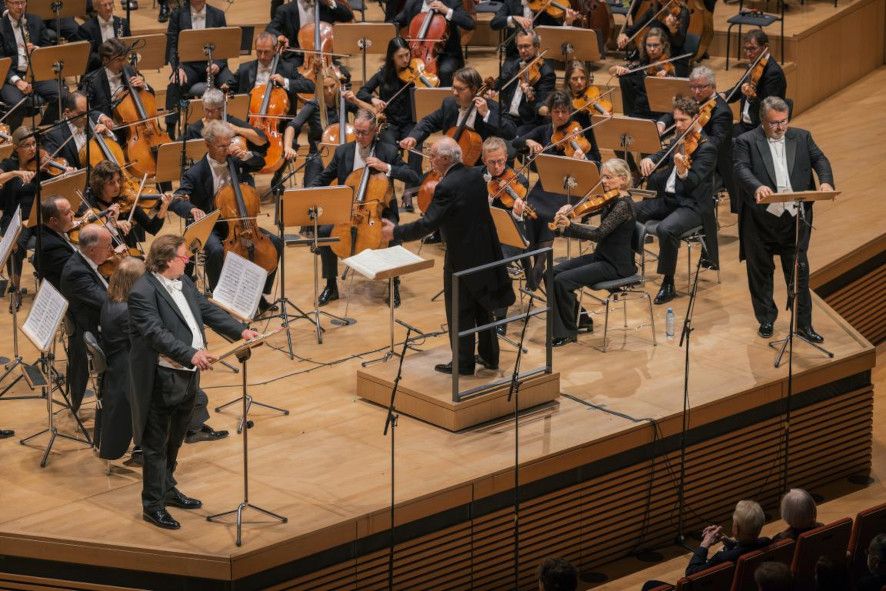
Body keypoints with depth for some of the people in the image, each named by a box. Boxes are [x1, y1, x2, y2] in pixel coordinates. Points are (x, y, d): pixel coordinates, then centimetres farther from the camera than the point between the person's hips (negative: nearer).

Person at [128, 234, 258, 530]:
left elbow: (208, 310, 12)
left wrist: (241, 330, 0)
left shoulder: (183, 281, 8)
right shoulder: (142, 293, -21)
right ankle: (153, 506, 10)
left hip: (188, 375, 9)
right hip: (162, 380, -9)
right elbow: (157, 333, -30)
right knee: (157, 444, 2)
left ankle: (168, 490, 37)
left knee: (174, 441, 22)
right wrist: (191, 354, -41)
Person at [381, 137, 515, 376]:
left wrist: (395, 232, -15)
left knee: (460, 311, 4)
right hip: (485, 252, 8)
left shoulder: (447, 187, -23)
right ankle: (489, 356, 28)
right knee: (482, 306, 19)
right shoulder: (476, 176, 2)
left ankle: (463, 363, 11)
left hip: (462, 258, -8)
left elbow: (427, 224, -25)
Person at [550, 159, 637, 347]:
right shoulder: (611, 200, 8)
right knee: (552, 273, -1)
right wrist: (570, 208, -10)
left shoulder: (623, 204, -20)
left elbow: (598, 234, -28)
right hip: (602, 256, 9)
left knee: (562, 281, -19)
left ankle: (568, 332, -1)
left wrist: (569, 227, -38)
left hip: (616, 265, -9)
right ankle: (579, 319, 13)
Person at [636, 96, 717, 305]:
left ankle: (668, 284, -20)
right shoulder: (680, 139, 10)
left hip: (692, 205, -8)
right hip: (668, 198, 8)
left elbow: (692, 182, -25)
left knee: (665, 229, -35)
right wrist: (648, 160, -2)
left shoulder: (706, 149, -14)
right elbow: (663, 156, 22)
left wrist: (683, 172, -49)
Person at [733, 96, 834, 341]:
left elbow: (819, 159, 2)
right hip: (760, 218, -2)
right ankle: (766, 320, 24)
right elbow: (741, 169, -16)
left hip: (795, 219, 2)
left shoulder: (802, 137, 10)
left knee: (799, 271, 4)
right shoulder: (746, 142, -2)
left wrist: (826, 181, -20)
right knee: (760, 272, 9)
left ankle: (804, 325, 12)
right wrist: (757, 186, -37)